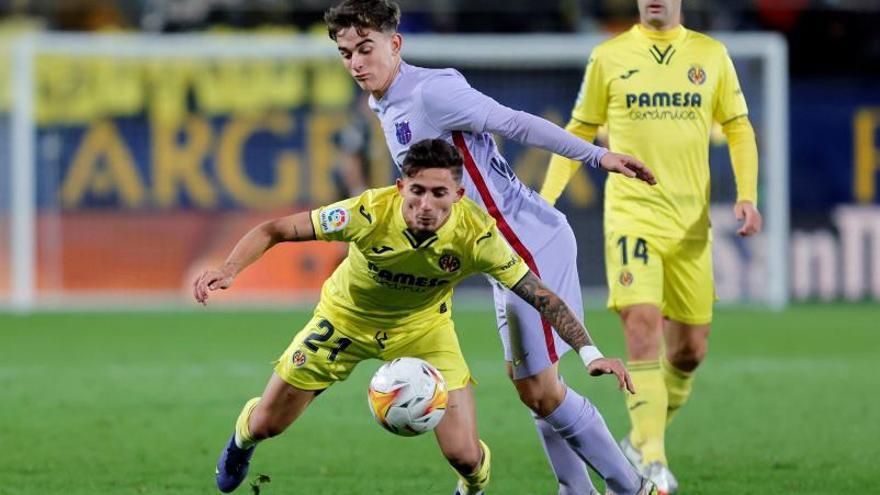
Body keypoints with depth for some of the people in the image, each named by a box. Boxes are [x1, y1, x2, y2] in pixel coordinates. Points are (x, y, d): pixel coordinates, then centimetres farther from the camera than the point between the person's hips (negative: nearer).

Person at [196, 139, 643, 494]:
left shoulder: (476, 234, -32)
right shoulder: (370, 213, -35)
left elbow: (540, 295, -25)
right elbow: (274, 230, -27)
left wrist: (589, 352, -35)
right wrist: (228, 270, -42)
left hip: (422, 327, 0)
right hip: (346, 318, 0)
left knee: (463, 454, -14)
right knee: (267, 424, 8)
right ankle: (243, 435, 49)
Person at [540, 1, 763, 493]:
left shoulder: (711, 54, 7)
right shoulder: (609, 56, 4)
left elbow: (739, 130, 11)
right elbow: (579, 133, 11)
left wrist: (747, 196, -4)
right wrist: (544, 200, 3)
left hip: (691, 222, 3)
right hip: (631, 212, -3)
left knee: (690, 350, 6)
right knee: (642, 327, -20)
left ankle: (642, 443, 29)